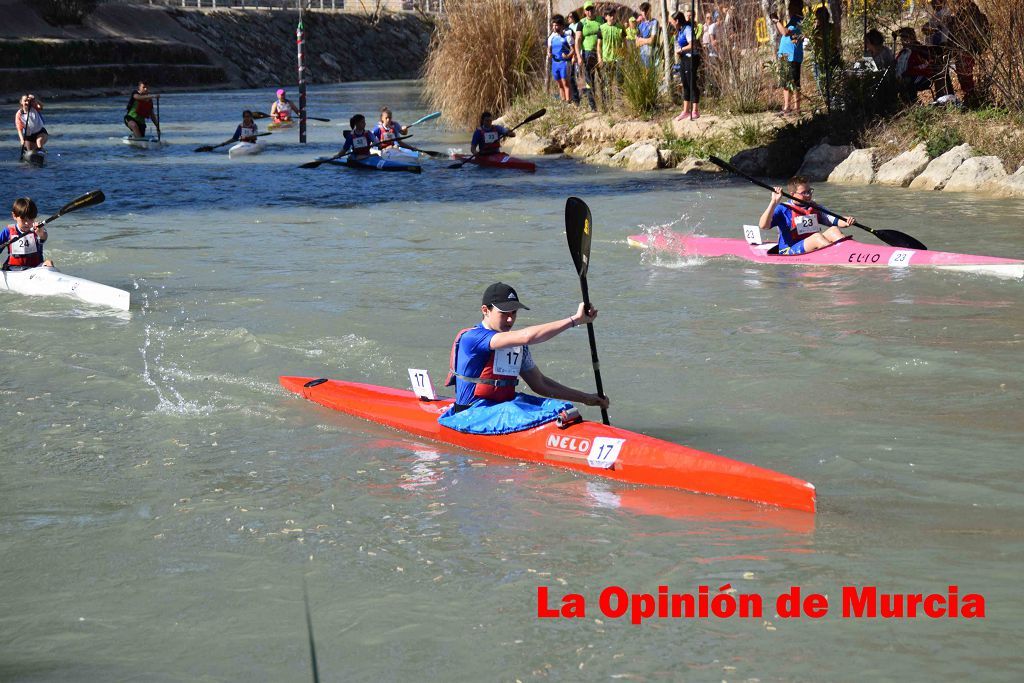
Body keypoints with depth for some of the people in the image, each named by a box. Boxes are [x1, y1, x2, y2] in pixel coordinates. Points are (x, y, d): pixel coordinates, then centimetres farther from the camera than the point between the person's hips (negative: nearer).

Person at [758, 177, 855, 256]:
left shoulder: (815, 208, 19)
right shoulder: (783, 209, 0)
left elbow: (835, 221, 14)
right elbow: (763, 226, -13)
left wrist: (846, 222, -9)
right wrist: (774, 202, -20)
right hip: (790, 251, -6)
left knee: (833, 230, -15)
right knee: (817, 236, -29)